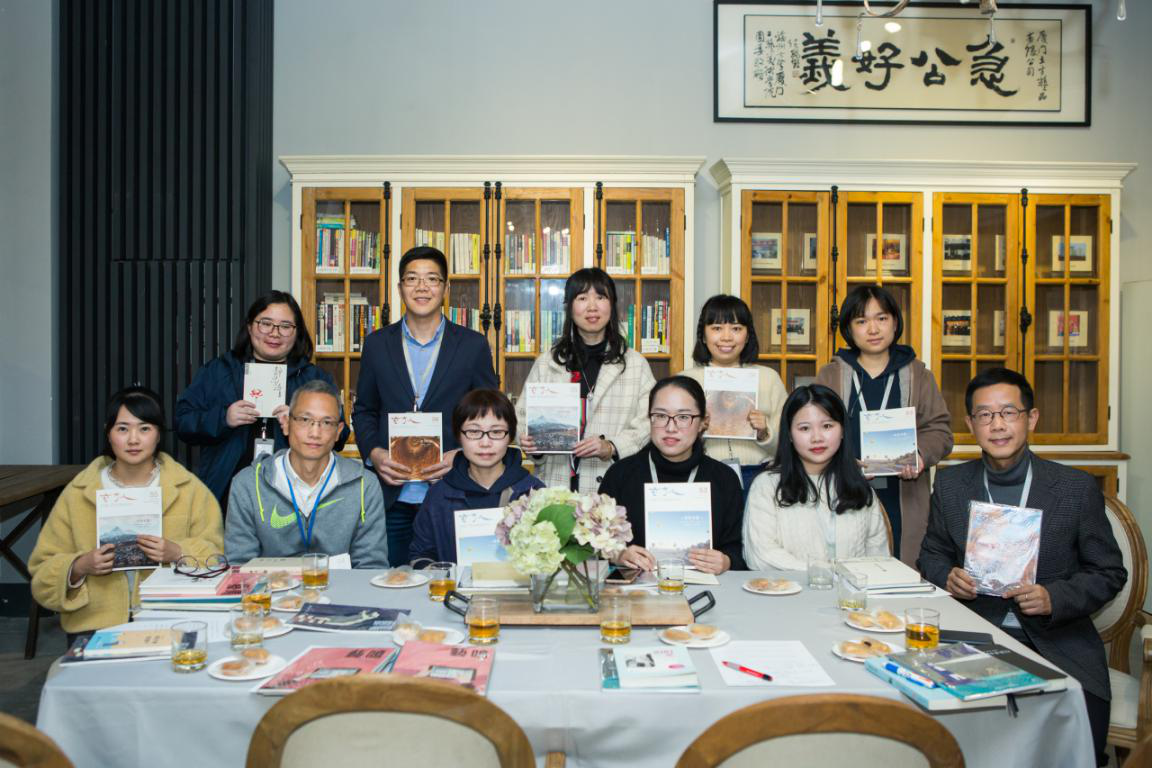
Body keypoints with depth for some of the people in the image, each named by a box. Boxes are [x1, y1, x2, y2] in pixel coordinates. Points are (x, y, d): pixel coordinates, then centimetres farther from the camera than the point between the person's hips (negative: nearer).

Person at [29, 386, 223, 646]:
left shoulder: (189, 489, 5)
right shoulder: (77, 494, 8)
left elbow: (217, 558, 1)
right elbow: (42, 575, 9)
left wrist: (177, 552, -17)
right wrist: (79, 567, -10)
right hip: (96, 625, 1)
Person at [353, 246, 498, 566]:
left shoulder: (473, 345, 3)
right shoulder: (377, 344, 9)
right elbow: (364, 411, 14)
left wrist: (462, 456, -10)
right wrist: (373, 453, -4)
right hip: (392, 495, 2)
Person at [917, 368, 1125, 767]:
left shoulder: (1076, 487, -1)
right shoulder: (950, 483, 5)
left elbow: (1109, 572, 5)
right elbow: (932, 554, 16)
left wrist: (1053, 598, -13)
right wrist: (948, 576, -7)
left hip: (1059, 643, -1)